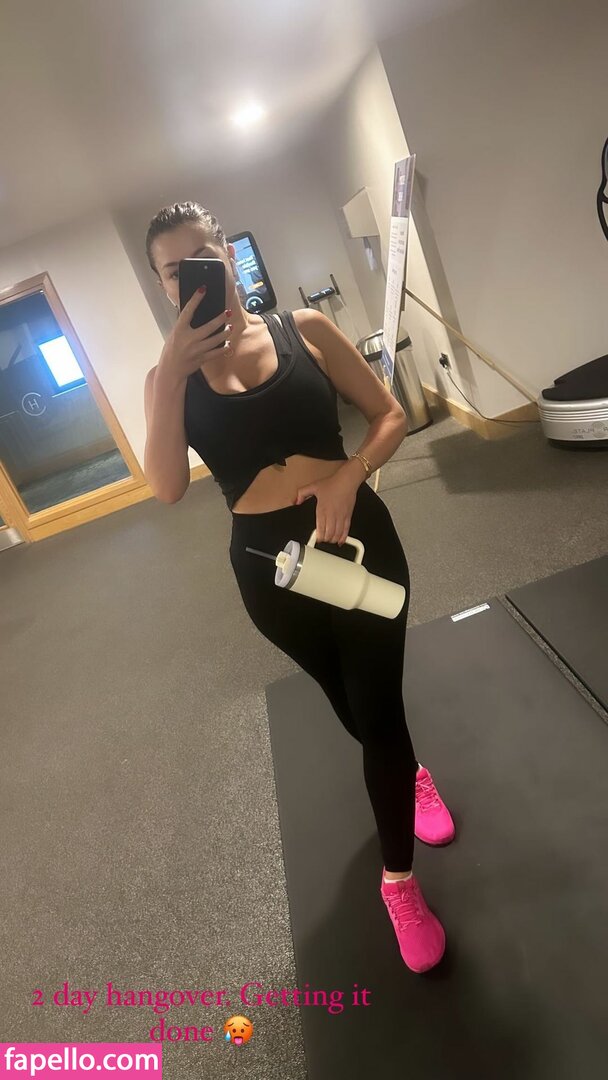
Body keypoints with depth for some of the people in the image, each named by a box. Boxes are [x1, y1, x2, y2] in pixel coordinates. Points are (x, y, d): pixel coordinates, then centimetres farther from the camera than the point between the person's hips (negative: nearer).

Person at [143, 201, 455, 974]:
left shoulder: (304, 329, 1)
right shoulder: (169, 375, 2)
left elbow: (390, 416, 0)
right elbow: (168, 489, -13)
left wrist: (350, 475, -19)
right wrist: (173, 374, -18)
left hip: (358, 538, -1)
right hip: (268, 566, 2)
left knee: (377, 711, 3)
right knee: (356, 707, 20)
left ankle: (398, 879, 31)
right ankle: (411, 773, 57)